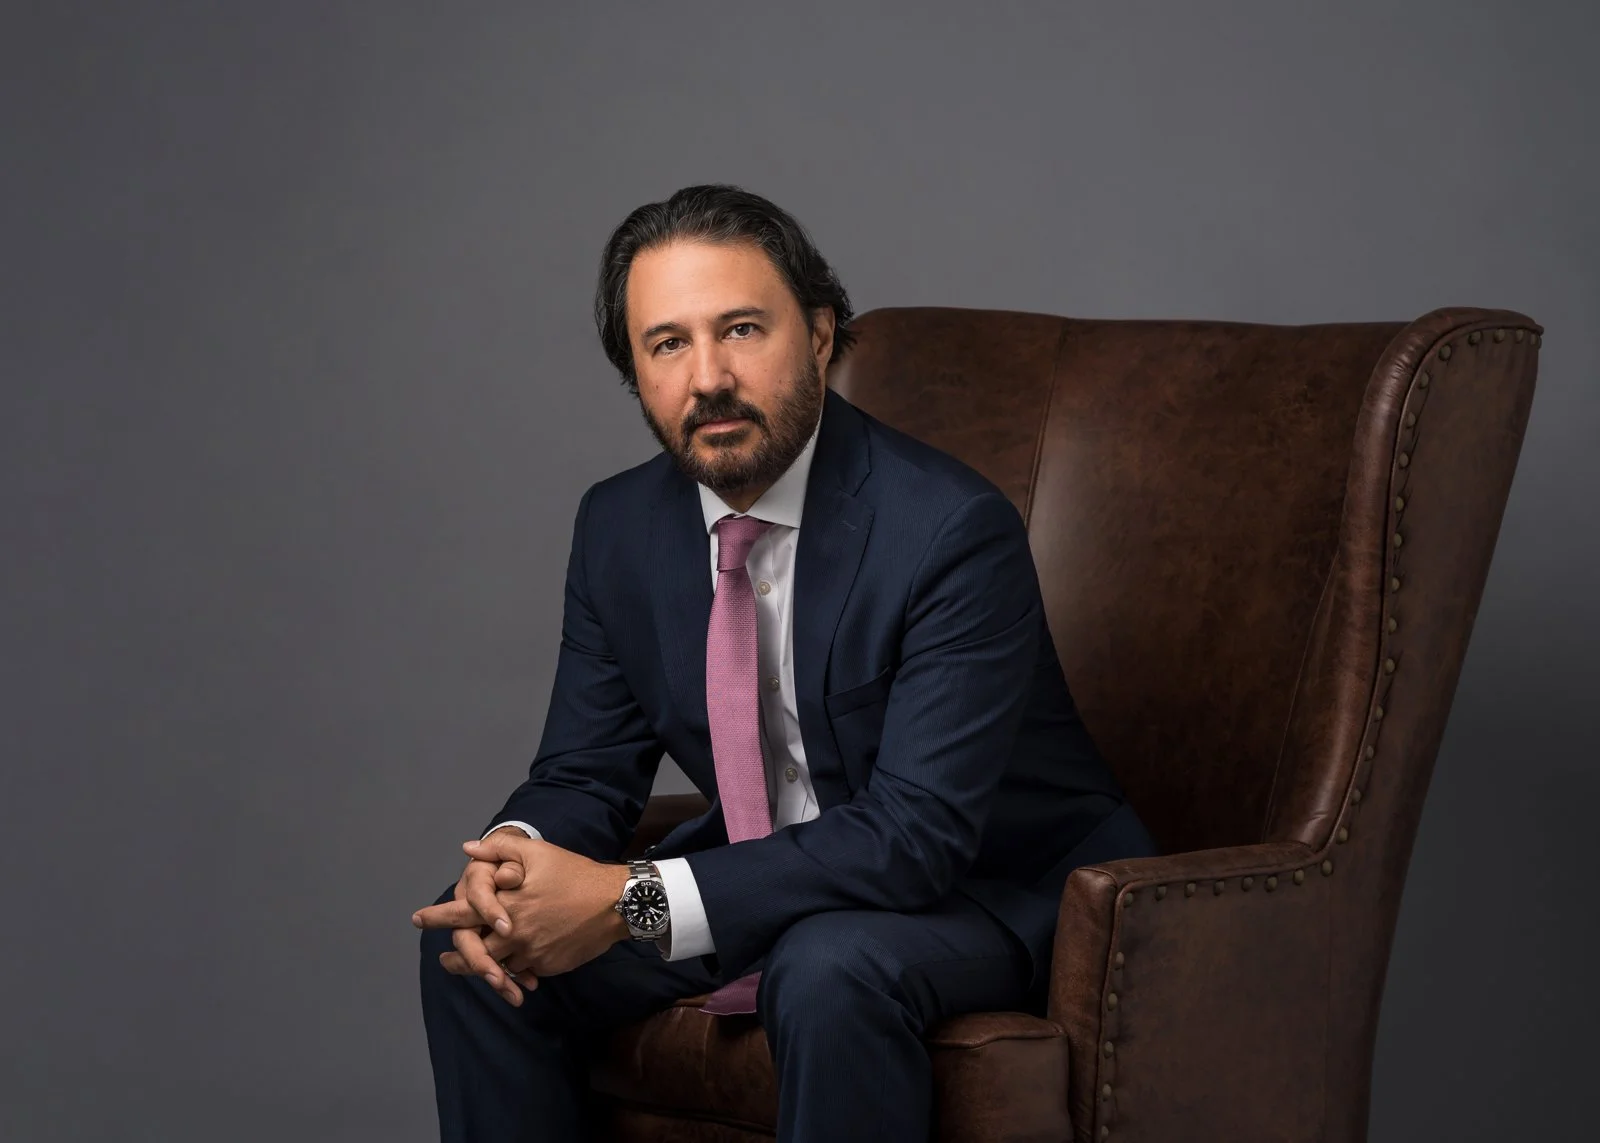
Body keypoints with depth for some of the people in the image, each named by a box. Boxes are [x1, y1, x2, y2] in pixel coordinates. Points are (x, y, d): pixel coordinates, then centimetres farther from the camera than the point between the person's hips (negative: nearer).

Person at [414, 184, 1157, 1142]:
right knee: (477, 939, -8)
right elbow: (585, 770, 3)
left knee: (832, 970, -37)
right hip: (771, 875, 6)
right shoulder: (618, 526, -3)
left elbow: (919, 831, -30)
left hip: (990, 891, -6)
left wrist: (635, 903, -35)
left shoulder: (952, 529, -25)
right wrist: (515, 858, -23)